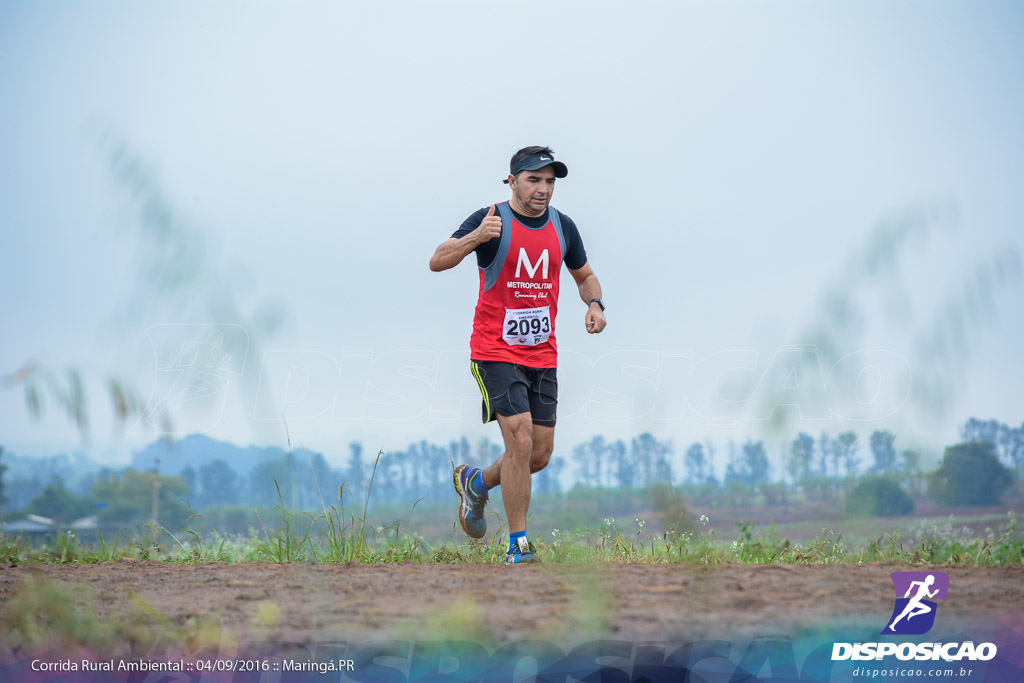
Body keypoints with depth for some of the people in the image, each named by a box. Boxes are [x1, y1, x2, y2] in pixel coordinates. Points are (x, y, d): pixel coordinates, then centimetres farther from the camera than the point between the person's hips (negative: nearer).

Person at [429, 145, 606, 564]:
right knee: (520, 441, -16)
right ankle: (518, 547, -6)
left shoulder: (562, 226, 7)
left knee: (540, 455, 6)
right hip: (496, 352, -6)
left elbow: (584, 275, 22)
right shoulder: (491, 220, -9)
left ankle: (475, 483, 36)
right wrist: (476, 238, -36)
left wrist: (594, 303, 0)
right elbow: (437, 262, -18)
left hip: (542, 356, 6)